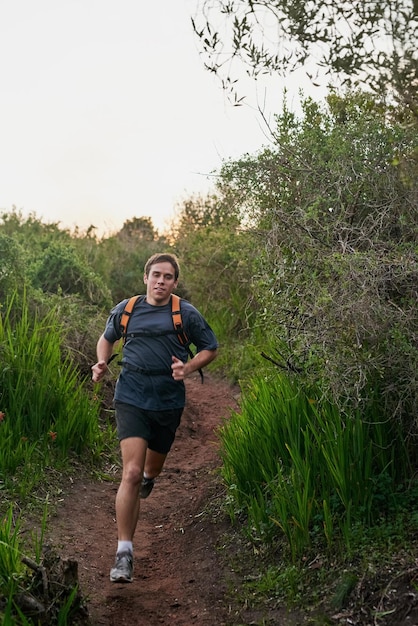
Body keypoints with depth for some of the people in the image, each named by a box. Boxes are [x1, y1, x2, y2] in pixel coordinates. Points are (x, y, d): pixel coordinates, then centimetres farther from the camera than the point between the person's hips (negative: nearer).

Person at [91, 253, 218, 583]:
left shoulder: (186, 314, 0)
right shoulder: (125, 309, 5)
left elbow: (210, 348, 8)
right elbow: (108, 338, 23)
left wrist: (187, 368, -10)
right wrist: (102, 363, 3)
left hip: (168, 401, 1)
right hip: (131, 398, -1)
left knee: (152, 468, 21)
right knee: (131, 474, -15)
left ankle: (149, 476, 61)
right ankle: (124, 552, -11)